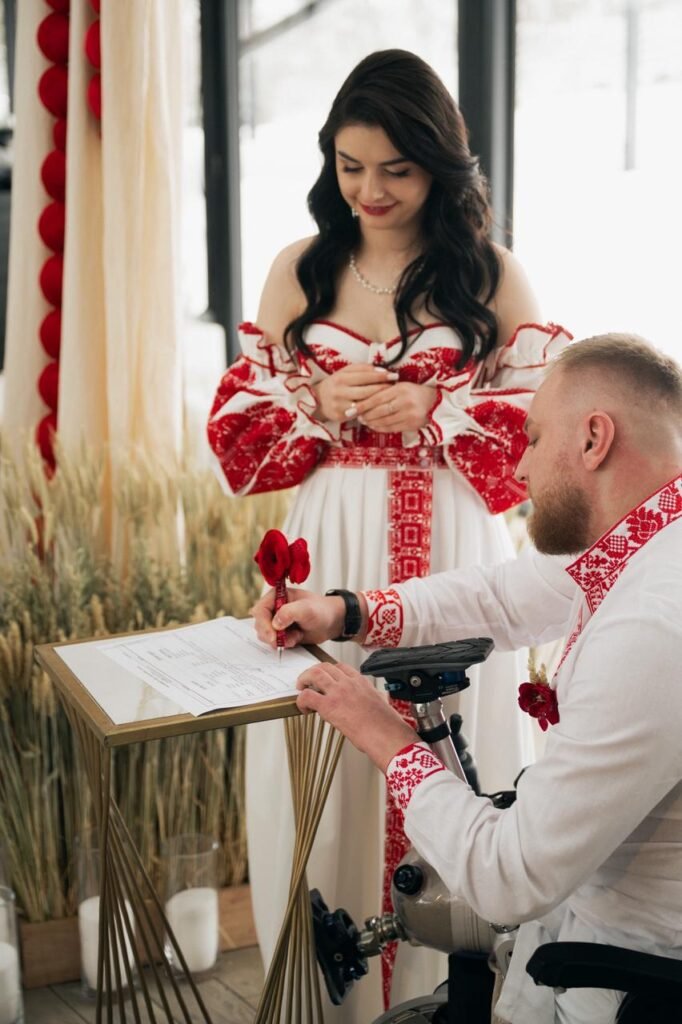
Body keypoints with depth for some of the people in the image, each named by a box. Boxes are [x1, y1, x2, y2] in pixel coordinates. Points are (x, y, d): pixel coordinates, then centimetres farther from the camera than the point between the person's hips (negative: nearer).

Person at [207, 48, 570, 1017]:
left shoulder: (492, 275, 2)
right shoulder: (301, 271, 7)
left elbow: (542, 429, 0)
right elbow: (239, 426, 9)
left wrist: (431, 412, -13)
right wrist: (320, 405, -10)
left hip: (452, 555, -1)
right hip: (330, 554, 2)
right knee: (327, 765, 6)